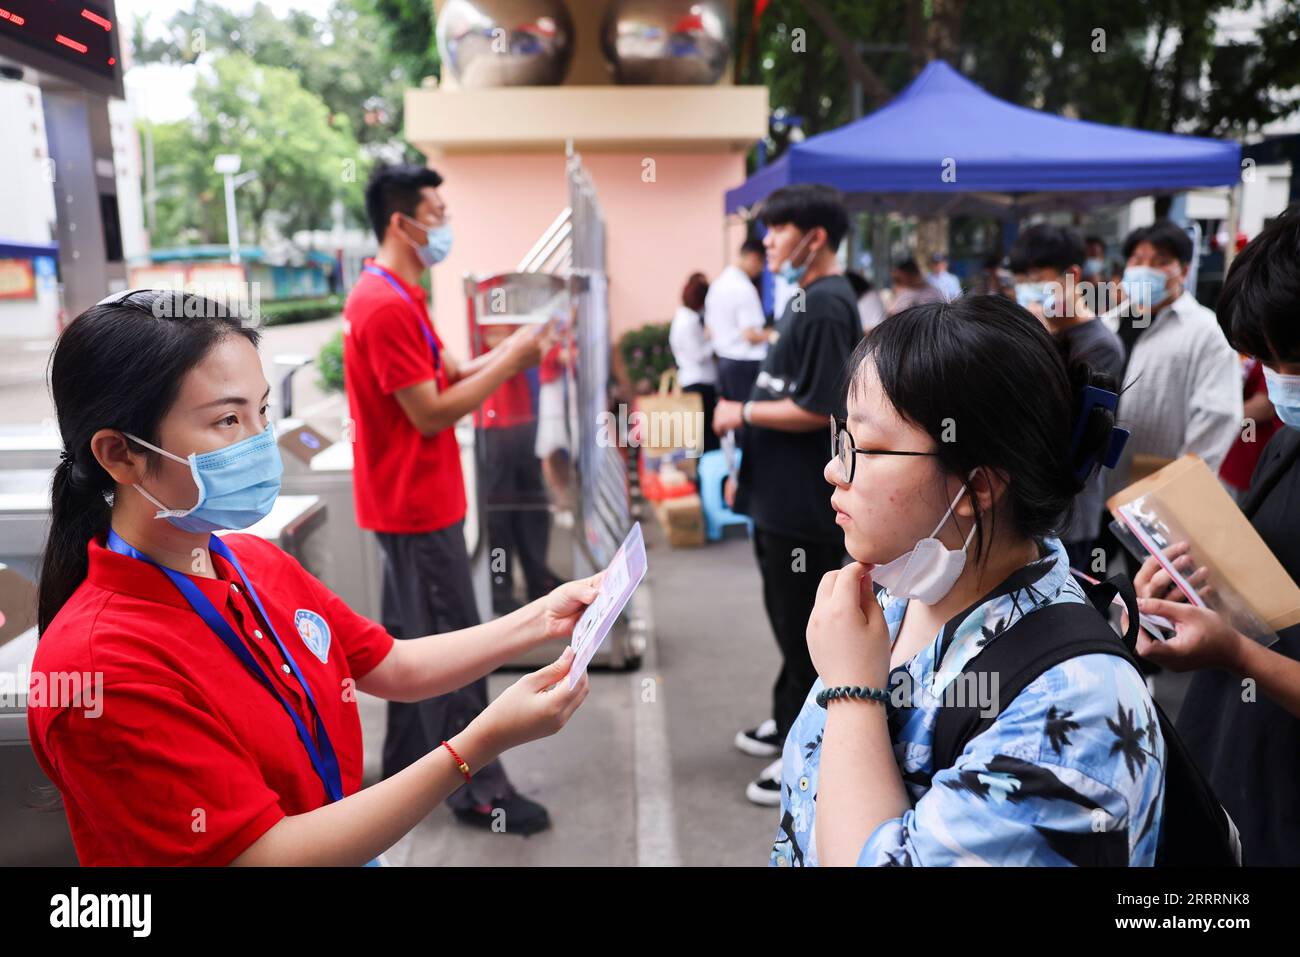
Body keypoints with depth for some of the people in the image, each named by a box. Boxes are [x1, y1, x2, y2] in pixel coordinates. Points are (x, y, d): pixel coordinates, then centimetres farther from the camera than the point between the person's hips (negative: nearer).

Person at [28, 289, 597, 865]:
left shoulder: (256, 562, -2)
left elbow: (397, 668, 6)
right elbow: (267, 854, -24)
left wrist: (540, 621, -6)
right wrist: (481, 744, -28)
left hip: (350, 849, 6)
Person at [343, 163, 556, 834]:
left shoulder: (394, 296, 13)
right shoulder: (387, 306, -21)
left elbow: (447, 375, 12)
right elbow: (431, 414, -21)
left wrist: (510, 350, -1)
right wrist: (511, 362, -17)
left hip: (409, 501, 10)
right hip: (419, 504, -10)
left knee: (412, 639, 17)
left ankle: (407, 767, 31)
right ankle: (478, 791, 10)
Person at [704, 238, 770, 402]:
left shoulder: (717, 284, 10)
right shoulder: (744, 288, -16)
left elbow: (711, 331, 15)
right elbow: (750, 335, -18)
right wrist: (770, 334, -1)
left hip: (723, 362, 8)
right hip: (746, 363, -8)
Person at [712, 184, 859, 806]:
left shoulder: (829, 305, -18)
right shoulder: (803, 298, 12)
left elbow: (816, 410, -25)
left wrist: (741, 413, -12)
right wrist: (747, 468, 18)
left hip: (807, 502, -10)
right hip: (781, 494, 10)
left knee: (807, 628, 3)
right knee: (786, 618, 21)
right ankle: (789, 721, 38)